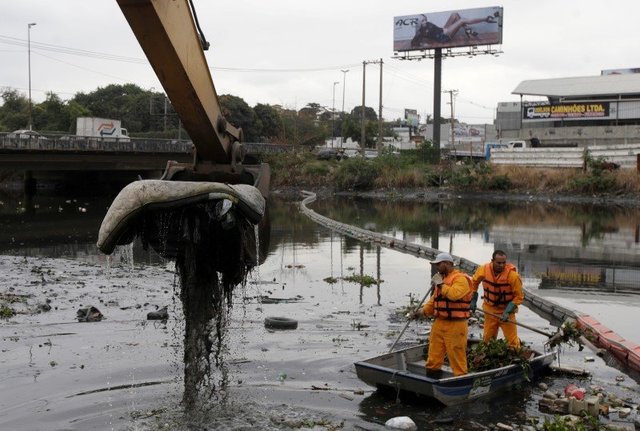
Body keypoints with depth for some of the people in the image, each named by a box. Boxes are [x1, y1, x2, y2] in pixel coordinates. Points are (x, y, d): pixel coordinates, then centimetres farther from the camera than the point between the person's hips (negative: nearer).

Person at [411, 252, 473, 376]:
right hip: (440, 323, 8)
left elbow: (455, 294, -29)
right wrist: (423, 311, 10)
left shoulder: (460, 278, -11)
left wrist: (441, 285, -19)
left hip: (455, 325, -8)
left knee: (456, 355, -4)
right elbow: (434, 299, 22)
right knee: (434, 353, 12)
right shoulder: (441, 278, 17)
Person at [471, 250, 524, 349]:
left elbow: (519, 296, -14)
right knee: (487, 339, 14)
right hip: (490, 310, 3)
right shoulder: (483, 270, -14)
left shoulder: (513, 275, -23)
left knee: (512, 341, -2)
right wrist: (473, 300, 6)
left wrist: (507, 311, -22)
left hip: (506, 311, -3)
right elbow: (474, 282, 8)